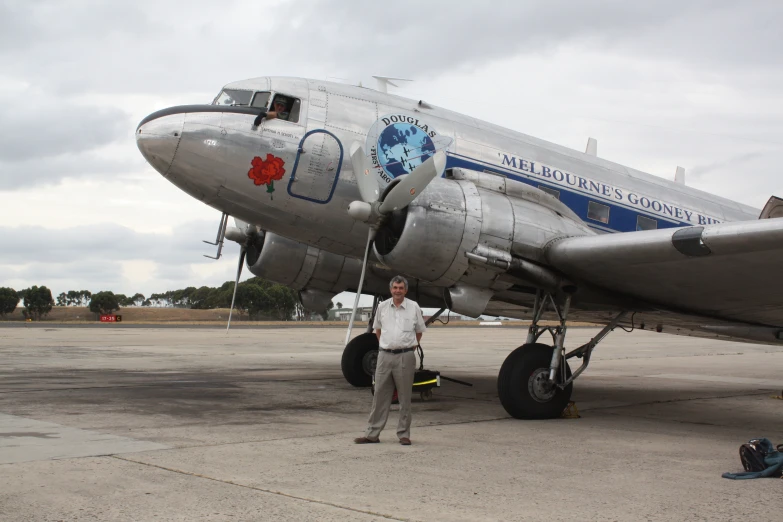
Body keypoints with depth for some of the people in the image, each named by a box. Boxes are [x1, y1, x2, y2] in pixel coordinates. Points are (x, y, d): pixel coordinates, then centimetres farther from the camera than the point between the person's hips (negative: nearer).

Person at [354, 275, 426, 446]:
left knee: (405, 398, 3)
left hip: (405, 356, -2)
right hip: (385, 355, 2)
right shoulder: (382, 307, 6)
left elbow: (419, 331, 11)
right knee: (380, 395, 5)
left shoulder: (413, 307, 1)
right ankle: (372, 434, 9)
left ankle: (404, 435, 10)